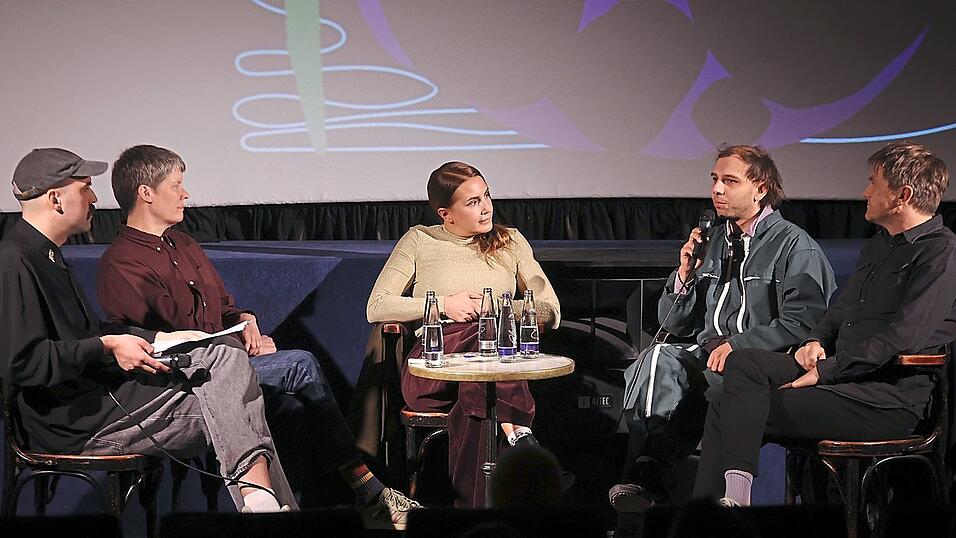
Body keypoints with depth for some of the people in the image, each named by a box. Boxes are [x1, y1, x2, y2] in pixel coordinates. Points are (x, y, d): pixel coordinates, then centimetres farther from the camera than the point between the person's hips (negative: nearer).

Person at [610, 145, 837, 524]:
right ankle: (647, 475, -39)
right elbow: (673, 324, 23)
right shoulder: (711, 241, 21)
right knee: (659, 358, -28)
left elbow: (803, 323, -12)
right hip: (705, 355, 6)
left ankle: (647, 478, -30)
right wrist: (685, 276, 5)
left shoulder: (794, 245, 1)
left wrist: (737, 346, -19)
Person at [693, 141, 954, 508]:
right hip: (839, 372, 9)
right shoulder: (878, 245, 22)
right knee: (744, 362, -14)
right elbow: (842, 309, 30)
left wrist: (824, 372, -17)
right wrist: (816, 342, 7)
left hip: (891, 398, -9)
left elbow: (901, 337, -19)